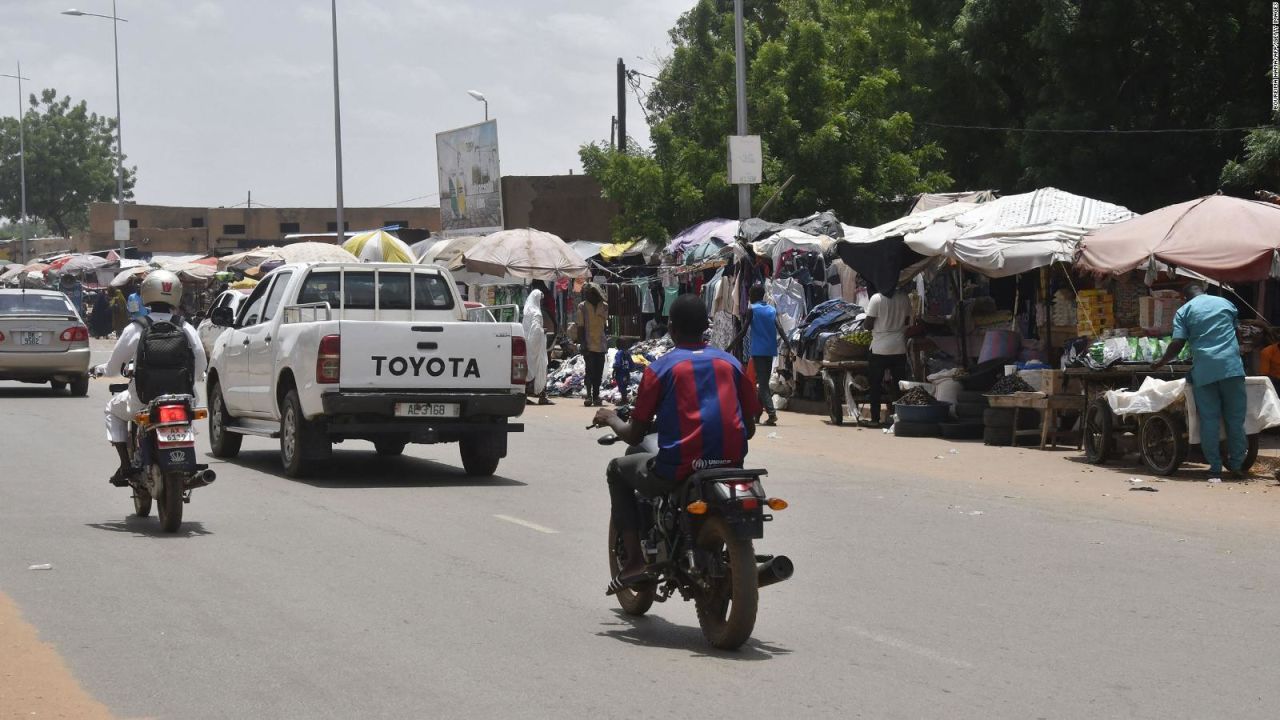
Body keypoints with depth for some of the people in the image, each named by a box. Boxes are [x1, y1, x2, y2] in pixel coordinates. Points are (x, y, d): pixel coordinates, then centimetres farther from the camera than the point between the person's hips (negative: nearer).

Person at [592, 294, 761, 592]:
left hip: (678, 470, -4)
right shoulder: (731, 362, 11)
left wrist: (611, 420, 24)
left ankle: (634, 559, 12)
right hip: (731, 464, 4)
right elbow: (749, 428, 15)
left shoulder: (660, 368, 1)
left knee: (618, 469, 24)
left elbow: (634, 436, 2)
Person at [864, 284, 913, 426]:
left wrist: (863, 324, 10)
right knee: (900, 384, 10)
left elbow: (869, 324, -11)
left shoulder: (876, 299, -13)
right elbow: (907, 321, 9)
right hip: (899, 348, 3)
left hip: (880, 349, -3)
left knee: (875, 384, 6)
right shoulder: (904, 298, -1)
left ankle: (875, 418, 4)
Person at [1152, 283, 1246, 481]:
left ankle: (1215, 469, 1)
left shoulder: (1184, 311, 8)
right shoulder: (1225, 303, 17)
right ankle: (1236, 465, 12)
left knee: (1209, 420, 2)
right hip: (1231, 366, 1)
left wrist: (1161, 362, 14)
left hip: (1204, 370, -1)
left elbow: (1177, 344, -1)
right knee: (1235, 417, 9)